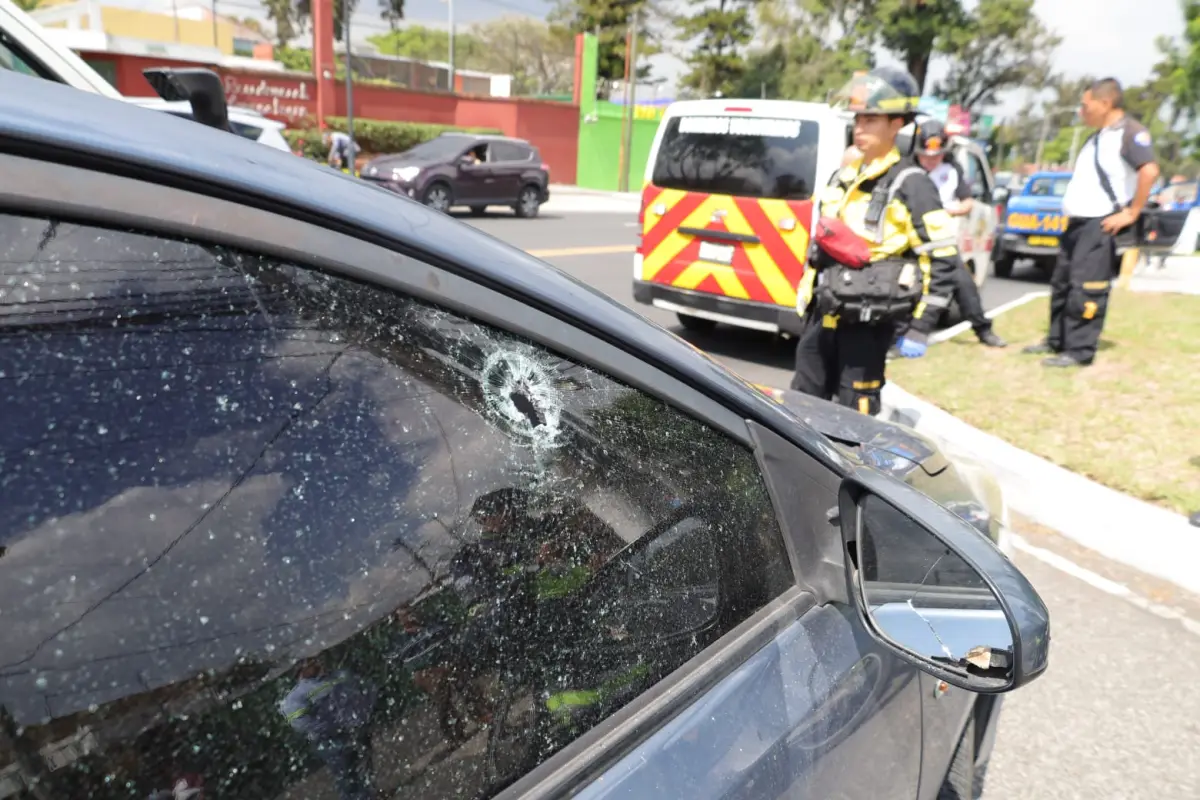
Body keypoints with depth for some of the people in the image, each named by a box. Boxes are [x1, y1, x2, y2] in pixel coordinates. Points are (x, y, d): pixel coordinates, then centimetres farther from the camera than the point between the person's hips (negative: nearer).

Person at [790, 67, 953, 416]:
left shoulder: (910, 185, -9)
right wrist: (806, 294, 20)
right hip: (824, 314, 7)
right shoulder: (844, 175, 13)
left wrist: (919, 327, -13)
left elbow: (942, 260, -11)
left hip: (869, 323, -7)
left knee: (854, 412, 1)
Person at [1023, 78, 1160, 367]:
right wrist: (1070, 208, 16)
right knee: (1061, 283, 13)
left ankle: (1079, 351, -5)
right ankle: (1056, 341, 23)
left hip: (1100, 224, -9)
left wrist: (1131, 213, -20)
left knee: (1086, 288, -10)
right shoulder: (1097, 137, 19)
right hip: (1077, 222, 10)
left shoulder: (1130, 132, -10)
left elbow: (1149, 171, -22)